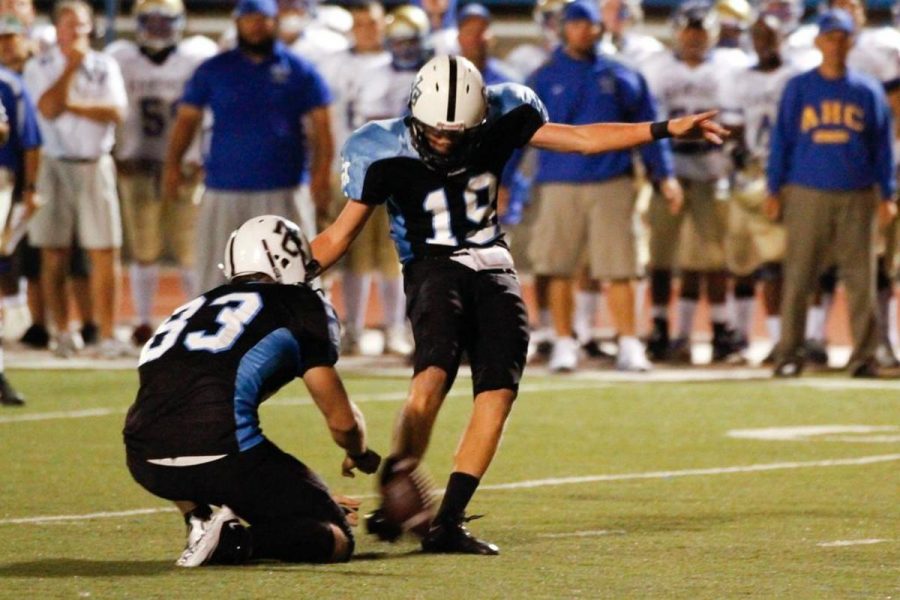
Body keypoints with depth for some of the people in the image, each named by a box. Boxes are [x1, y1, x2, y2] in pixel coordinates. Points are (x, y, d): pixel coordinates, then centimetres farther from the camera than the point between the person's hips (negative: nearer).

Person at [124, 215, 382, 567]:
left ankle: (200, 525, 14)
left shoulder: (197, 307, 31)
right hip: (219, 453, -5)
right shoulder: (301, 305, 15)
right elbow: (342, 421, 16)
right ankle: (234, 543, -14)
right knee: (337, 540, 12)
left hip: (146, 464, 5)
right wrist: (360, 454, 41)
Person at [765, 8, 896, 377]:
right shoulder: (798, 88, 6)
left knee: (860, 278, -1)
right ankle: (789, 354, 4)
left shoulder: (868, 91, 9)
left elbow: (882, 145, 10)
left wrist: (886, 195, 4)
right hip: (807, 194, -1)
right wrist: (774, 191, 1)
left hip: (857, 196, 1)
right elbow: (781, 140, 7)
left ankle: (864, 356, 3)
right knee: (797, 277, -2)